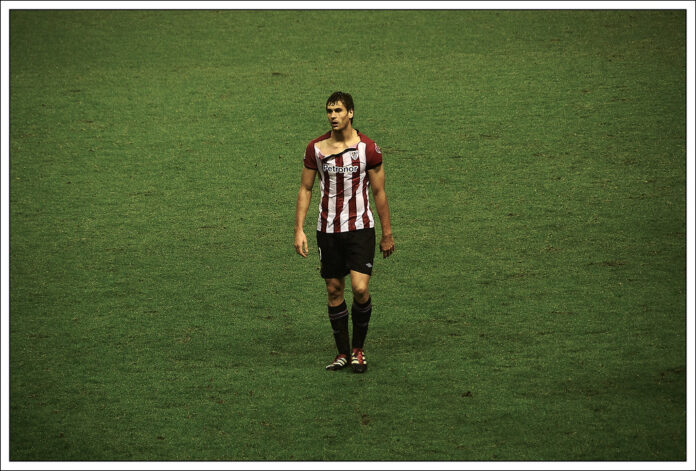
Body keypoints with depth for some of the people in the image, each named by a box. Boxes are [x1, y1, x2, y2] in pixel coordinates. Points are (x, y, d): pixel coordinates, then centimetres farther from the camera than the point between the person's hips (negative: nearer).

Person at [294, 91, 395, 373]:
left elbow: (379, 193, 2)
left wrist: (387, 233, 4)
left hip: (360, 228, -2)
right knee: (334, 291, 5)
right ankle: (343, 353, 17)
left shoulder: (367, 148, -5)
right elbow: (305, 189, 8)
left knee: (360, 289, -13)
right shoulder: (316, 148, 1)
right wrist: (299, 230, 1)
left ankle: (358, 349, 6)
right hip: (327, 230, 2)